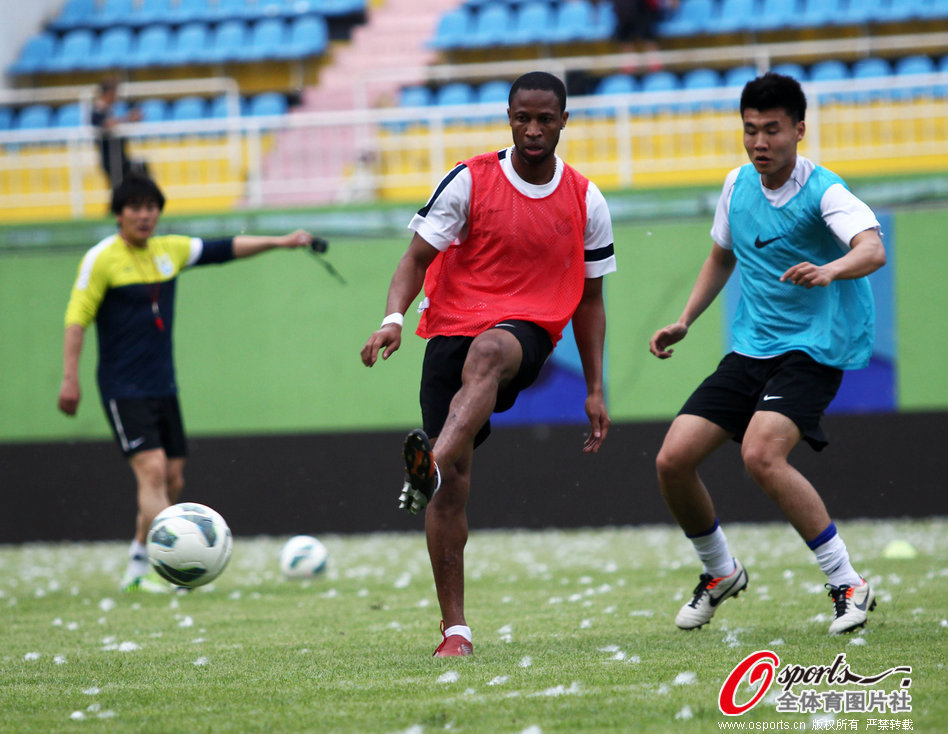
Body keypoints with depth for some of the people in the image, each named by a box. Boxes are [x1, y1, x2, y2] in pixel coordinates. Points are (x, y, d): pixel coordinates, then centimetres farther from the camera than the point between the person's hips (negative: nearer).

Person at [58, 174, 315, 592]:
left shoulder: (170, 250, 9)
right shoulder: (102, 259, -8)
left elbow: (227, 249, 16)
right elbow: (77, 318, -9)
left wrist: (279, 242, 10)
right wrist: (70, 378, -15)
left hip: (164, 386, 7)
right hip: (123, 389, -7)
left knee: (172, 480, 7)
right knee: (152, 469, -18)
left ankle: (137, 568, 20)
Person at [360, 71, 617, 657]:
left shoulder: (587, 202, 8)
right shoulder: (470, 181, 2)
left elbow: (589, 300, 16)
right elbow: (418, 258, 2)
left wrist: (595, 390, 13)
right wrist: (395, 317, -18)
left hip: (527, 332, -1)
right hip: (453, 326, 1)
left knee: (487, 354, -40)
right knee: (453, 488, -9)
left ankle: (431, 465, -61)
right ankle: (455, 629, -2)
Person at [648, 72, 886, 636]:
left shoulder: (823, 192, -15)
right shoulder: (738, 185, 6)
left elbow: (873, 249, -34)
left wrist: (830, 270, -54)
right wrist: (685, 321, 16)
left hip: (813, 349, -7)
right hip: (750, 350, 7)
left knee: (761, 454, -31)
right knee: (673, 460, -4)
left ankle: (848, 584, -18)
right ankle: (721, 573, 23)